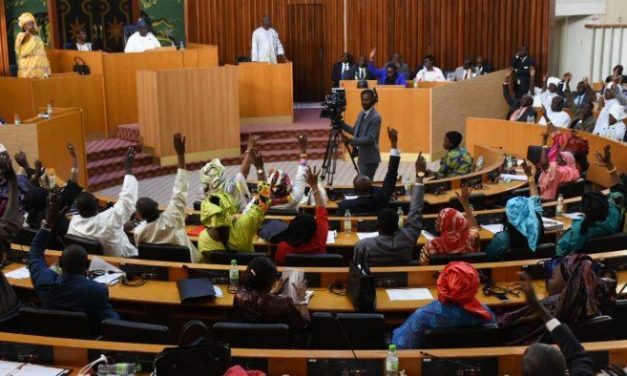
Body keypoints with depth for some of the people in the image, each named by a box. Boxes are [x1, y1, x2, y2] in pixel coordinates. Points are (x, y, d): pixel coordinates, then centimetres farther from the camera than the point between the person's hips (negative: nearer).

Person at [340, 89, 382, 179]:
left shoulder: (376, 117, -18)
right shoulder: (362, 114, 10)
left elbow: (370, 139, -24)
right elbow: (355, 131, 17)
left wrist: (350, 141, -27)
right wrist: (341, 123, 3)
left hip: (370, 159, -9)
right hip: (362, 157, 9)